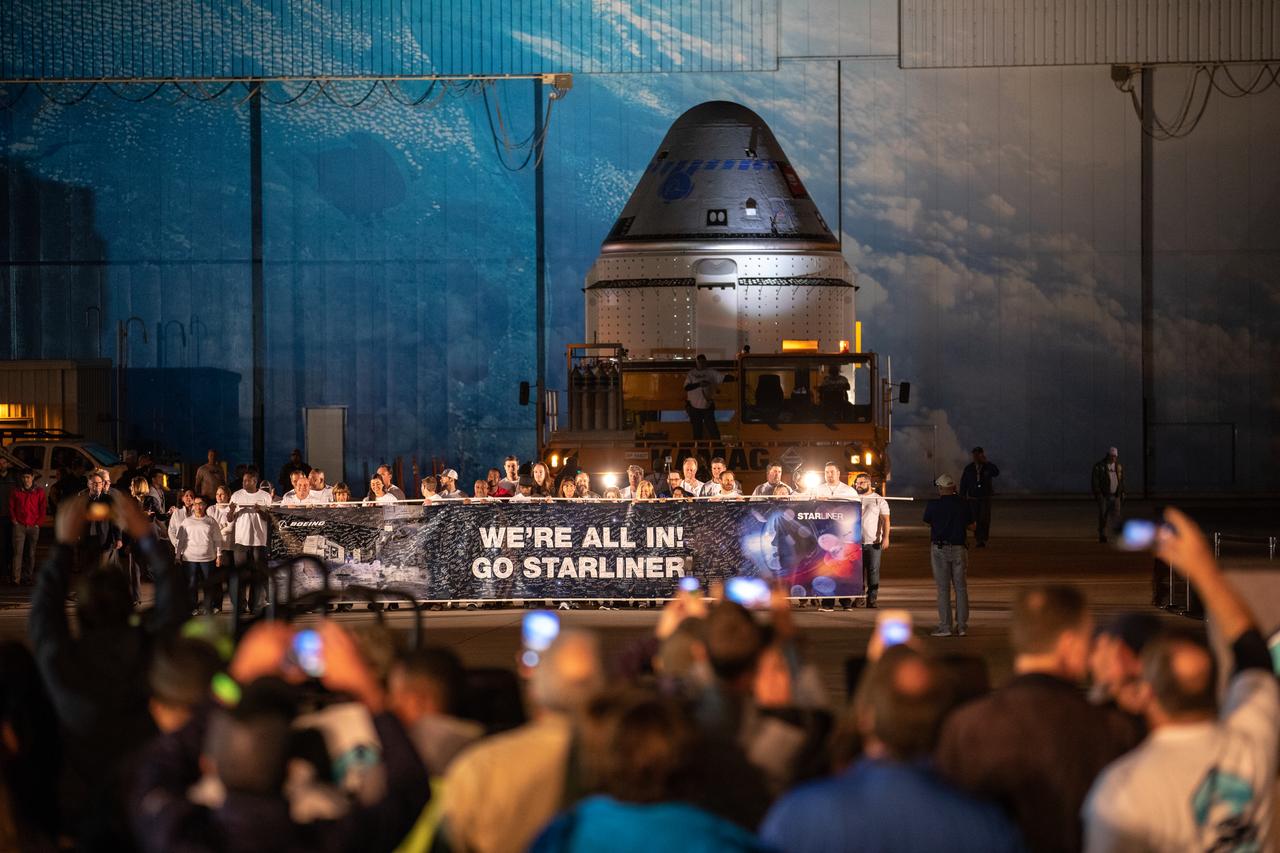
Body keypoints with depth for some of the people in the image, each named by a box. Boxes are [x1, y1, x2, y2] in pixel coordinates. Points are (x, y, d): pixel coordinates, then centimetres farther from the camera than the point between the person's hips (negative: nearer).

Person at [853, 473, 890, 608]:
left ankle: (872, 599, 0)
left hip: (873, 542, -2)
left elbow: (885, 520, -1)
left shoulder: (879, 501, 4)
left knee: (873, 571, -3)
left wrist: (886, 537, -12)